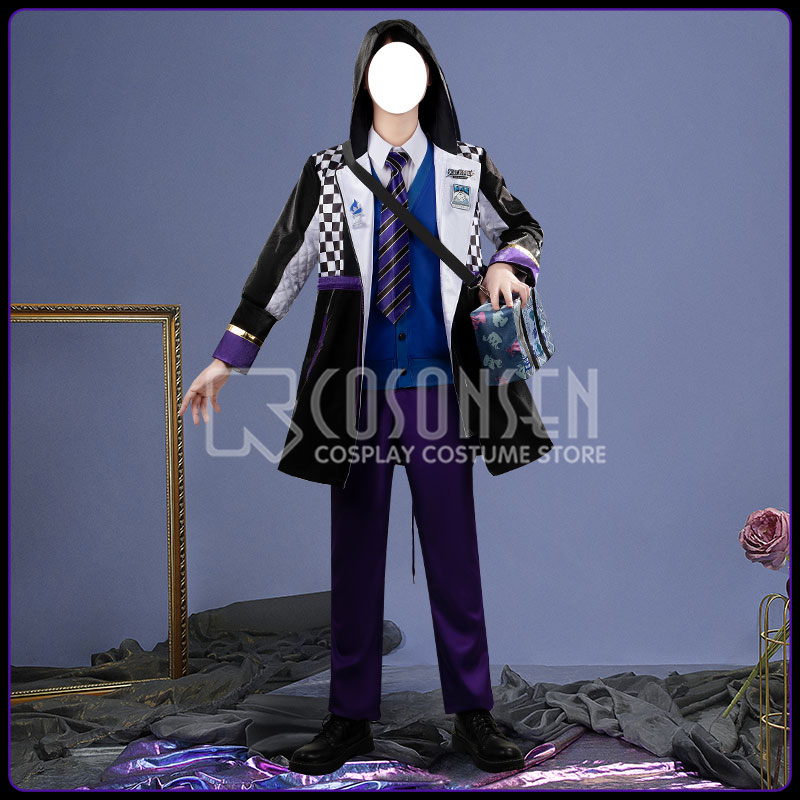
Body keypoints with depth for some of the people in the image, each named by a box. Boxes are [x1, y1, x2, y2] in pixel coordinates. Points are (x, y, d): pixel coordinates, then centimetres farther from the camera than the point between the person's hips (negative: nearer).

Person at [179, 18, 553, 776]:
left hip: (439, 391, 0)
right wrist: (227, 358, 2)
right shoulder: (329, 174, 2)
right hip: (357, 392, 0)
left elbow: (525, 228, 18)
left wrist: (506, 264, -6)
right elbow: (282, 266, 4)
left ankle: (473, 715, 15)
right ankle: (350, 720, 16)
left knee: (453, 552, 4)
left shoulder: (465, 168, 5)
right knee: (355, 555, 6)